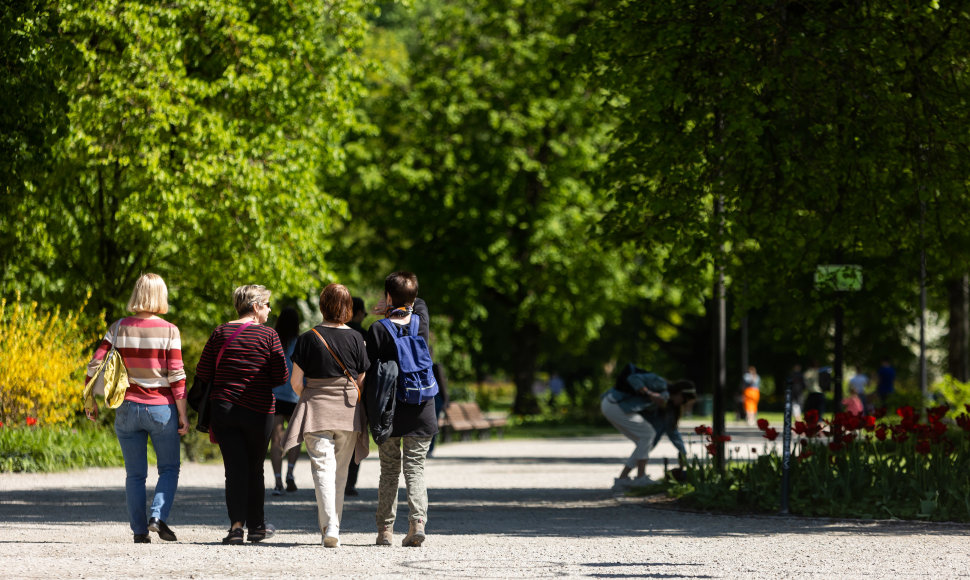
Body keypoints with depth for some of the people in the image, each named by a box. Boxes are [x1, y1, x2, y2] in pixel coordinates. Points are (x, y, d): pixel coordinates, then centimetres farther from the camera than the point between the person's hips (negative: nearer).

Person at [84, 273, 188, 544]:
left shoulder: (119, 328, -1)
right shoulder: (169, 331, -8)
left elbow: (95, 366, -3)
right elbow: (176, 376, -10)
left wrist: (90, 401, 10)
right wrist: (183, 414, -4)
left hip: (127, 408, 2)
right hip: (162, 409, -2)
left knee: (135, 474, 11)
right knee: (169, 469, 12)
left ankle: (139, 530, 9)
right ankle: (158, 516, -9)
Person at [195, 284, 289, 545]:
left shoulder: (221, 333, 3)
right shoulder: (268, 335, -5)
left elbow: (202, 373, 2)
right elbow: (282, 377, -5)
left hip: (223, 407, 2)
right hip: (258, 411, -2)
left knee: (235, 469, 1)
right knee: (254, 469, 12)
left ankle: (237, 524, -12)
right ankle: (257, 526, 21)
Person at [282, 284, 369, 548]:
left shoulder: (308, 338, -5)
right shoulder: (355, 338, -1)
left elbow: (295, 381, -4)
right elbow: (362, 380, 3)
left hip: (316, 408, -2)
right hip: (349, 412, 2)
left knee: (322, 467, -6)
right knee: (340, 471, 12)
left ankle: (329, 526, -21)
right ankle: (333, 526, 16)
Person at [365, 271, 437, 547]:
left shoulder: (378, 330, -8)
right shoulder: (421, 323, 1)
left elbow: (371, 372, -7)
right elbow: (420, 303, 26)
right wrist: (396, 307, 17)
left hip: (389, 411, -2)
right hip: (420, 411, 2)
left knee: (389, 470, 8)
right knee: (415, 468, 4)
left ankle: (385, 529, 7)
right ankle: (417, 521, -13)